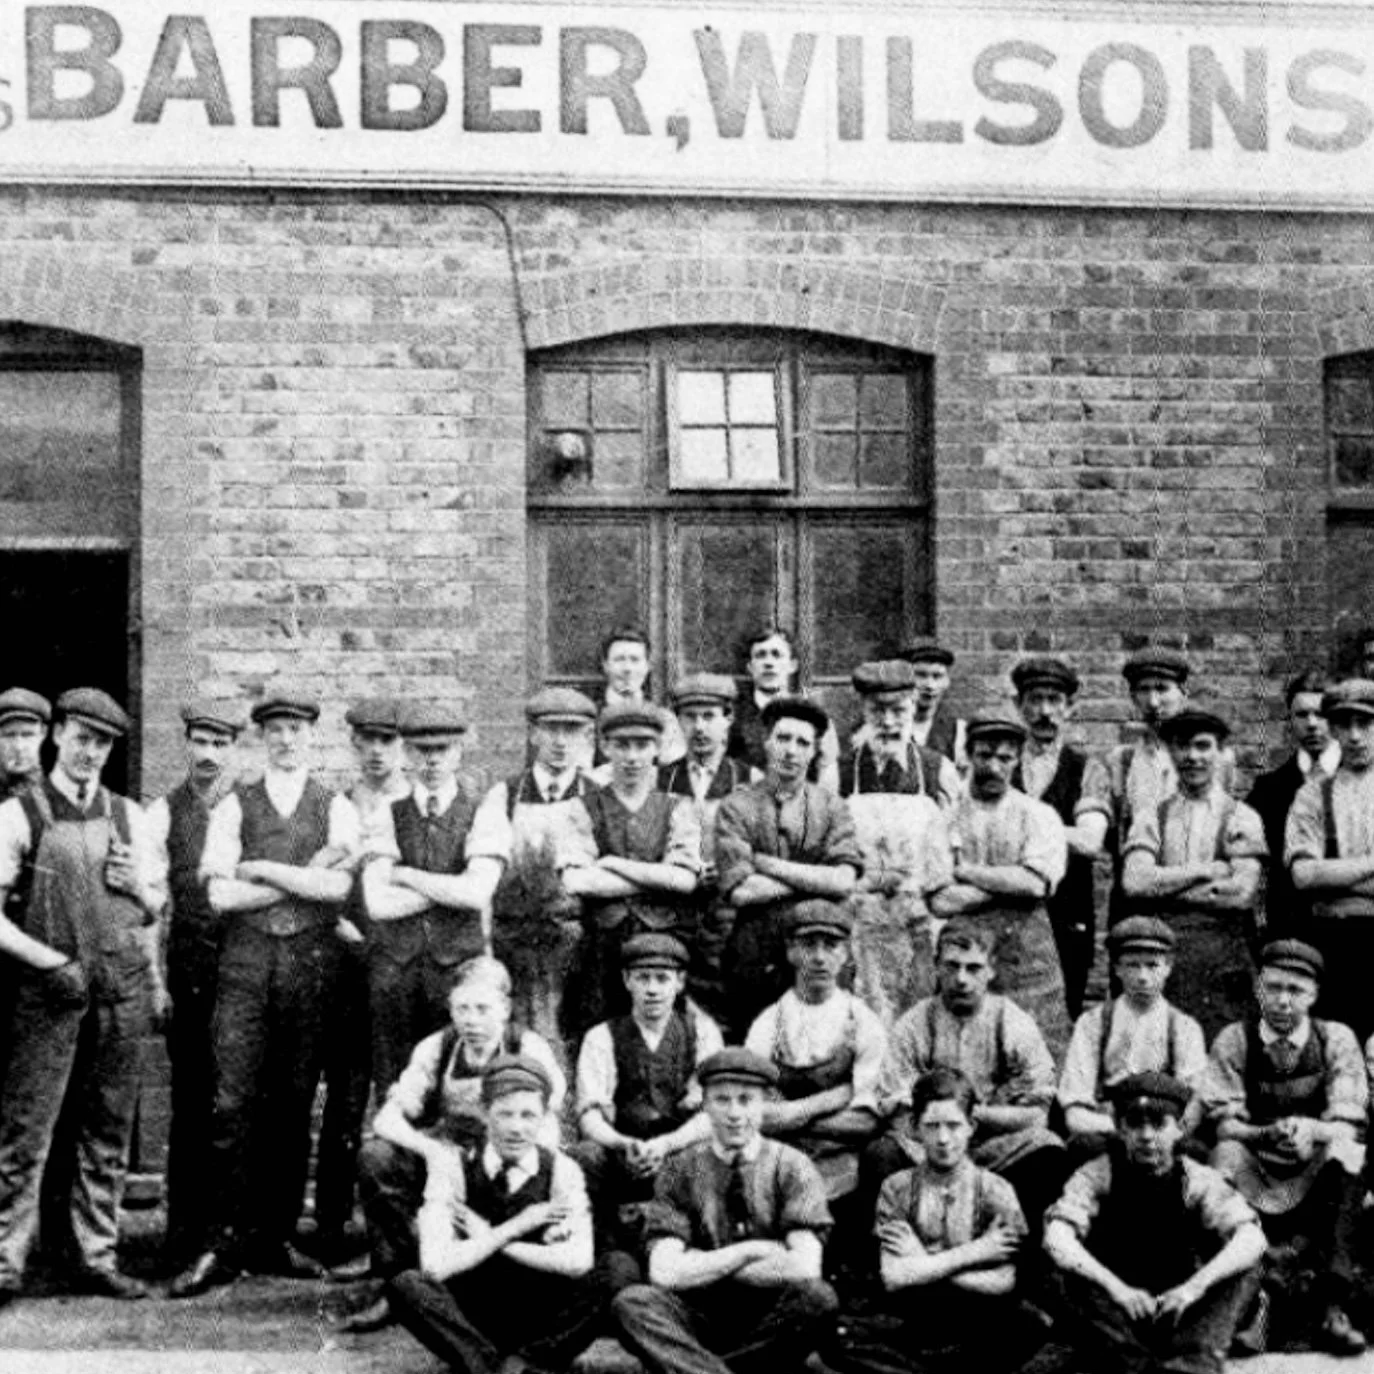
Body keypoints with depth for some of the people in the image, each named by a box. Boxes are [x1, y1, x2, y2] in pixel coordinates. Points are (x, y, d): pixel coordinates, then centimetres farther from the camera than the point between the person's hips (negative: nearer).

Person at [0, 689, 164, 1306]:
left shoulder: (129, 817, 12)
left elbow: (155, 908, 19)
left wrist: (139, 884, -2)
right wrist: (50, 961, -12)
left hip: (121, 990, 4)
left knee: (107, 1133, 8)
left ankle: (96, 1257, 16)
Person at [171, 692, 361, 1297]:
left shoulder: (336, 809, 8)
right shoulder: (234, 806, 8)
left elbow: (339, 887, -8)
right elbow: (221, 894, -4)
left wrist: (261, 868, -8)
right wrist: (309, 875, -5)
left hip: (311, 962, 1)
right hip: (246, 960, -1)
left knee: (294, 1106, 5)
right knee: (233, 1105, -6)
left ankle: (275, 1238, 15)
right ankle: (223, 1245, -1)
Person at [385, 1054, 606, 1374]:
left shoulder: (561, 1171, -6)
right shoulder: (454, 1174, -7)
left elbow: (578, 1262, -21)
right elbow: (435, 1266, -20)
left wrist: (489, 1239, -18)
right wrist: (515, 1227, -19)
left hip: (540, 1321, 0)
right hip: (469, 1318, 1)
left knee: (594, 1297, -30)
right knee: (405, 1286, -27)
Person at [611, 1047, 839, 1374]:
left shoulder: (791, 1167, 0)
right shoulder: (681, 1171, 2)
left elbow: (804, 1268, -14)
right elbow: (664, 1273, -9)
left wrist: (703, 1267, -9)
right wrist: (749, 1252, -12)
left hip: (771, 1322, 0)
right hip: (700, 1318, 0)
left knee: (817, 1297, -31)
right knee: (632, 1302, -27)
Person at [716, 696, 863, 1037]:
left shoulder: (830, 806, 6)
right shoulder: (737, 807, 1)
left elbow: (843, 882, -8)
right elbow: (739, 891, -11)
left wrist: (767, 864, -9)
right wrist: (813, 878, -7)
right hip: (754, 961, -1)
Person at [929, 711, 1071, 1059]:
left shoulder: (1039, 816, 7)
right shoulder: (946, 817, 6)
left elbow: (1036, 884, -9)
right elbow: (941, 902, -5)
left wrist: (966, 872, -6)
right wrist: (1009, 881, -9)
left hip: (1029, 960, 0)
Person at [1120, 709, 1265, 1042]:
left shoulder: (1240, 817, 7)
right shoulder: (1151, 818, 12)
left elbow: (1242, 893, -6)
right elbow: (1134, 882, -4)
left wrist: (1163, 885, -4)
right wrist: (1207, 871, -6)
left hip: (1223, 955, -1)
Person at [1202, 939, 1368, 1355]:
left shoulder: (1336, 1039, -2)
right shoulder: (1234, 1041, -2)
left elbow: (1349, 1126, -10)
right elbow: (1224, 1124, -9)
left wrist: (1312, 1131, -34)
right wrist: (1269, 1134, -31)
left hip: (1318, 1176, 0)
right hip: (1253, 1180, 0)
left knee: (1347, 1151, -31)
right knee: (1226, 1153, -31)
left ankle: (1334, 1305, -32)